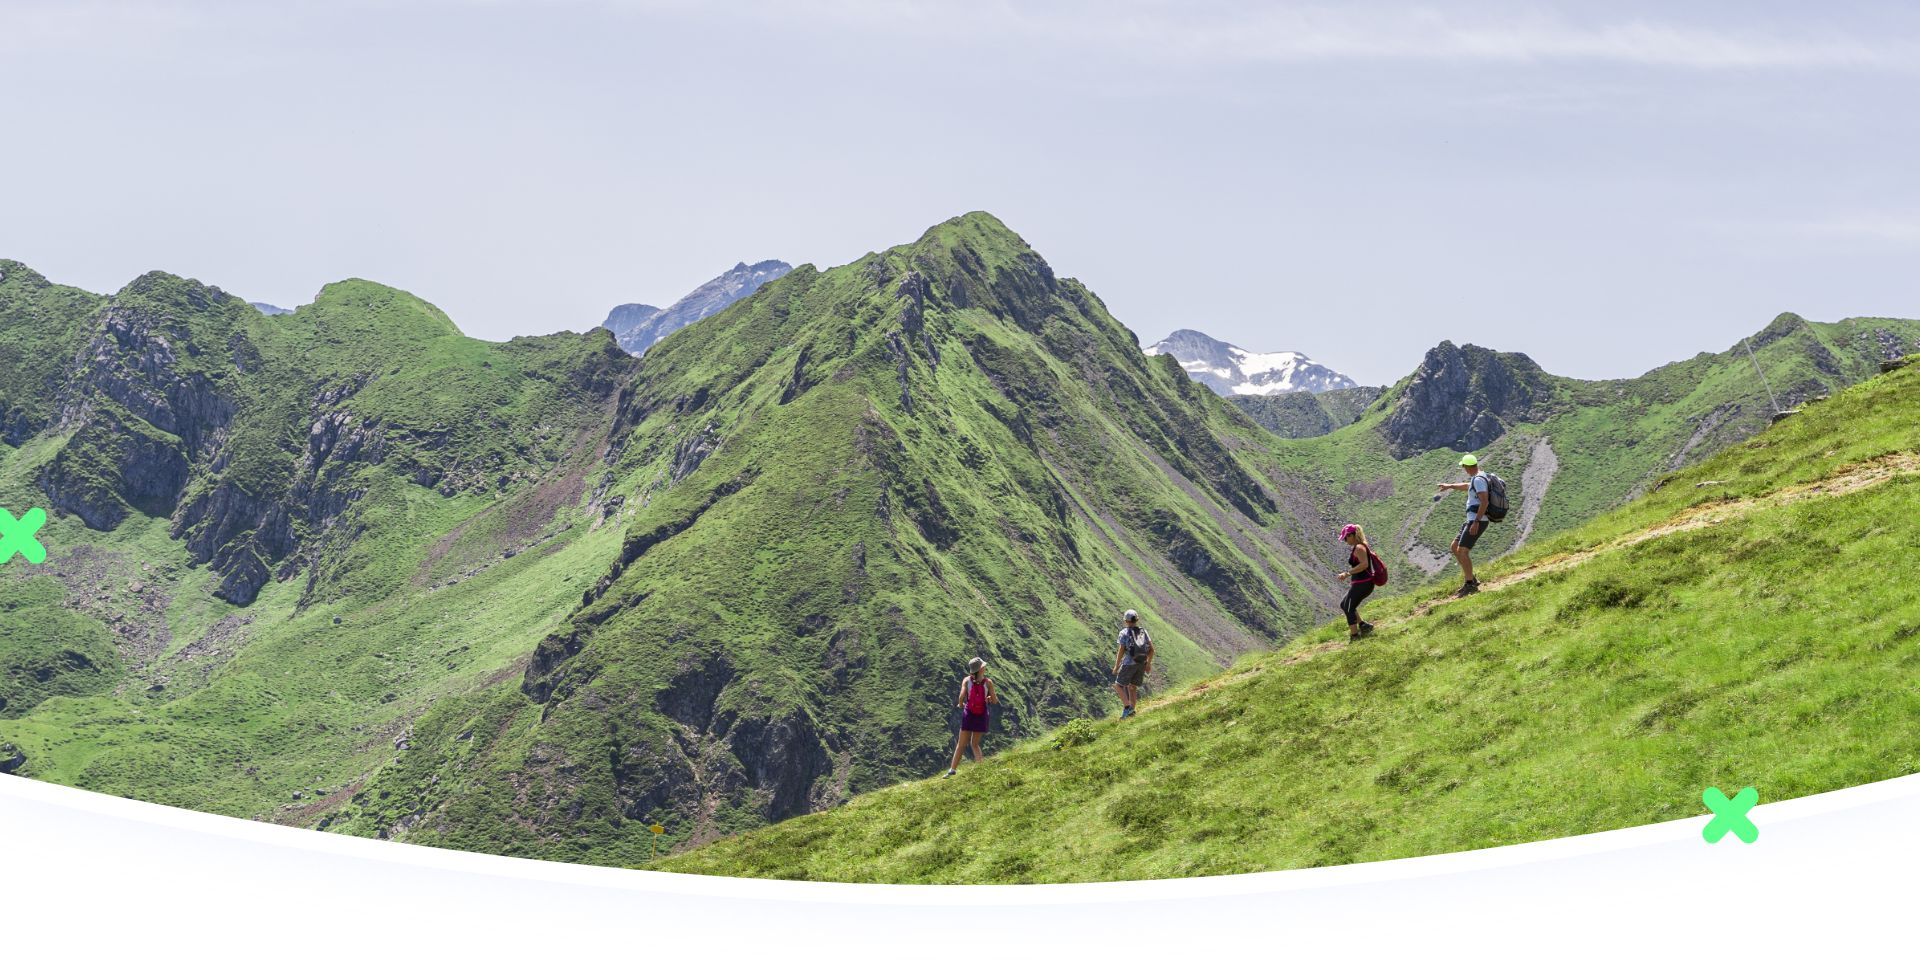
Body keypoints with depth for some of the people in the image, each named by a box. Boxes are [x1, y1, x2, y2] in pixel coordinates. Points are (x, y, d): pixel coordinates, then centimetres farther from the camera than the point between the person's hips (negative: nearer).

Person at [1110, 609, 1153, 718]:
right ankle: (1131, 711, 16)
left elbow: (1121, 651, -11)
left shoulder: (1124, 632, -6)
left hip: (1129, 663, -5)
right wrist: (1149, 663, 16)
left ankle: (1127, 707, -9)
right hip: (1142, 663, 6)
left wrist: (1116, 666, -3)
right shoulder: (1143, 631, 9)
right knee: (1132, 687, 19)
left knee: (1118, 685, 6)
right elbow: (1151, 649, 6)